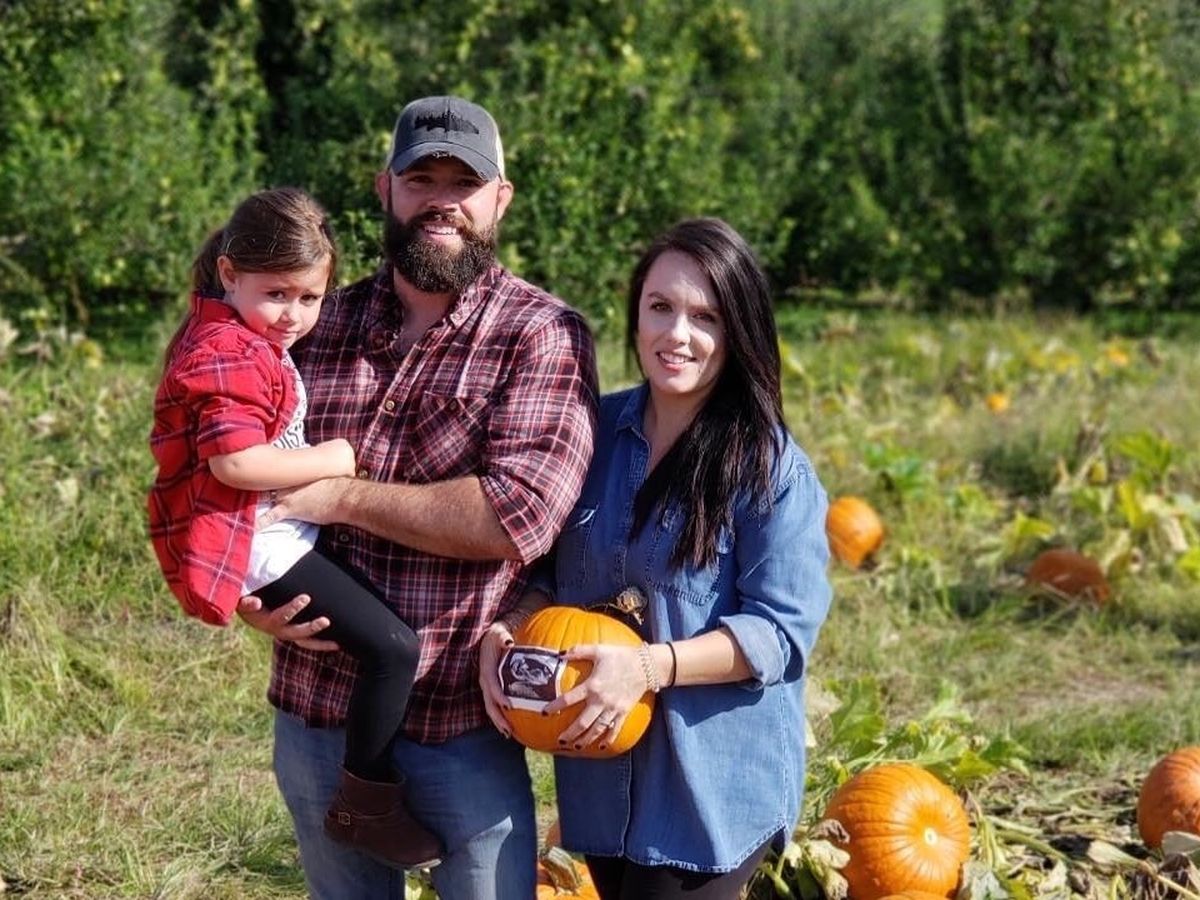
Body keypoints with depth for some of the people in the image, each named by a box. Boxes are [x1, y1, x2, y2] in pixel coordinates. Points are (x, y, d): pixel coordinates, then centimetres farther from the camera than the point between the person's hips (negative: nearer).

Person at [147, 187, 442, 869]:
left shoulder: (251, 340, 15)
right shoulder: (229, 355, -18)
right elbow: (233, 461, -29)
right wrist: (335, 459, -20)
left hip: (282, 531, 11)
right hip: (258, 546, -11)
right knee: (395, 648, -15)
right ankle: (365, 804, -4)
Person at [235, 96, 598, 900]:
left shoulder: (543, 335, -8)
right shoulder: (320, 324, 6)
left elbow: (519, 516, -21)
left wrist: (343, 497, -17)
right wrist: (246, 591, -4)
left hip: (463, 723, -4)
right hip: (314, 709, 5)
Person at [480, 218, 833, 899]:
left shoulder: (773, 469, -11)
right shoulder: (595, 432, 3)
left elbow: (781, 630, -15)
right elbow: (547, 569, 13)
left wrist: (648, 667, -25)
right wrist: (507, 632, -8)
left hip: (716, 785, -5)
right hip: (603, 778, 5)